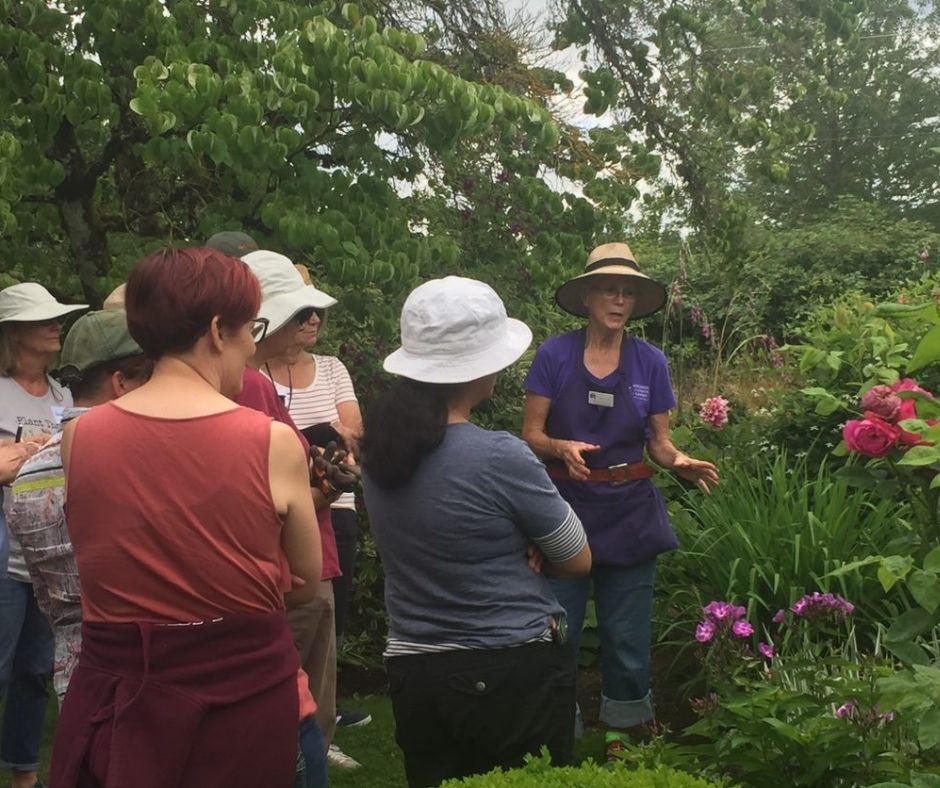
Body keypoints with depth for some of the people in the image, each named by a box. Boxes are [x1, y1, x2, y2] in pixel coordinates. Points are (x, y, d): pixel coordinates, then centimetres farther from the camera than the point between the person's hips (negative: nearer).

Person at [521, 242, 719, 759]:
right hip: (566, 509, -2)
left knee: (628, 637, 10)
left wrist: (680, 461, -15)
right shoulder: (555, 355, -6)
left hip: (629, 515, 2)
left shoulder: (650, 362, 1)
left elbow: (659, 443, 6)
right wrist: (561, 448, -24)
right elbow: (531, 435, -4)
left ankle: (623, 738, 27)